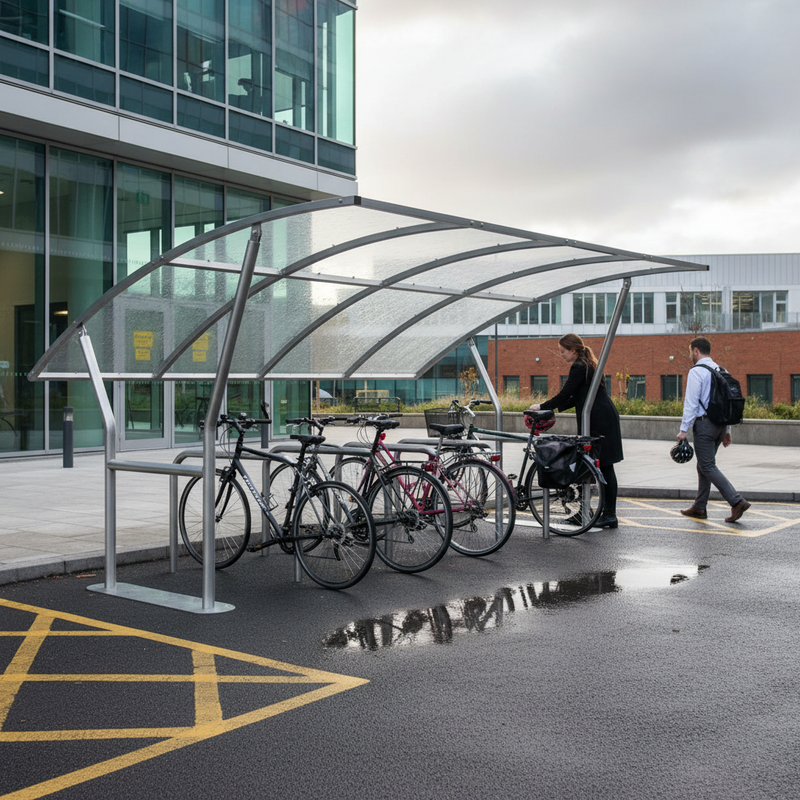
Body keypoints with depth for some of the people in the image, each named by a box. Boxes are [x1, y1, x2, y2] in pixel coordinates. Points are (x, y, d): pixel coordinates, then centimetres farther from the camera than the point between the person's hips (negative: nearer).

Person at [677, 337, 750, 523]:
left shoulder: (696, 372, -11)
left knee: (708, 467, -5)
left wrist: (684, 429, -13)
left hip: (704, 424, -8)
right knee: (703, 465, 16)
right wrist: (727, 430, 21)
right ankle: (699, 507, 21)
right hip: (720, 424, 8)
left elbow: (691, 403, -15)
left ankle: (737, 501, -16)